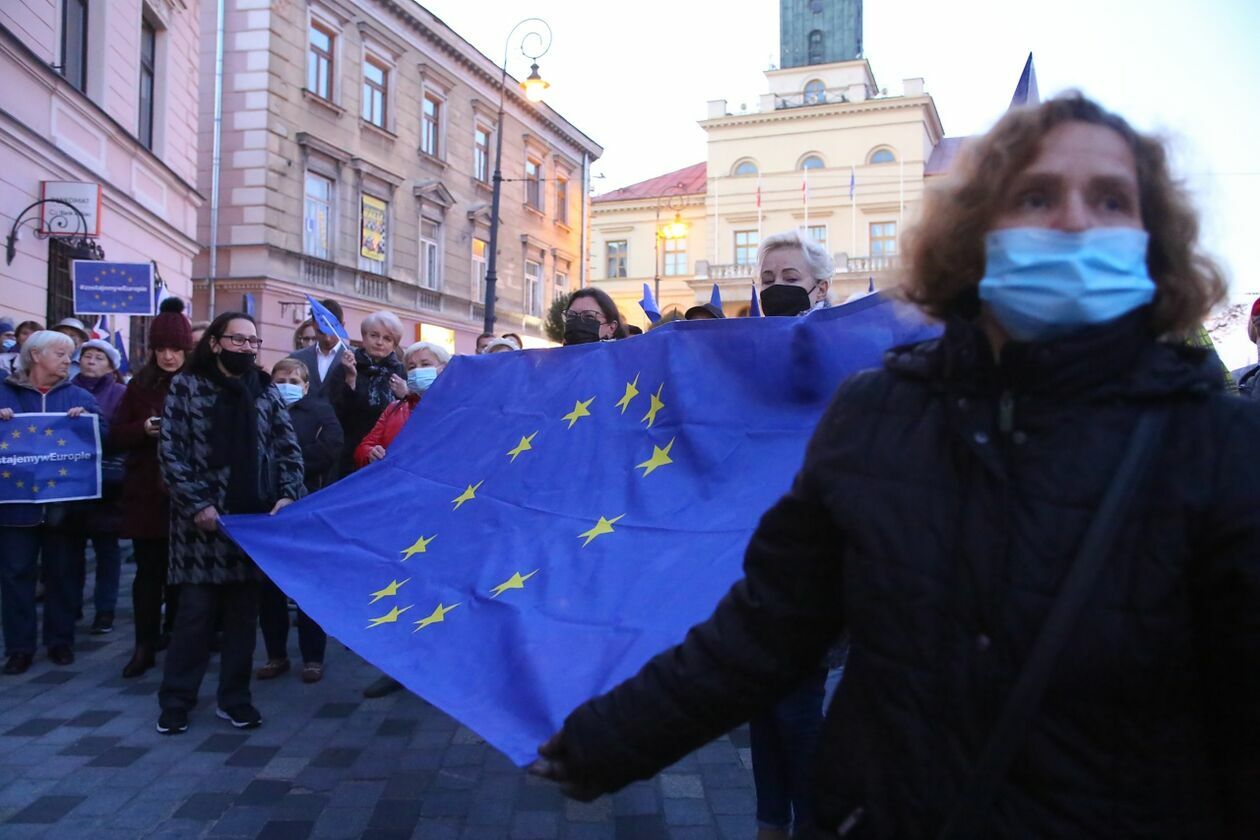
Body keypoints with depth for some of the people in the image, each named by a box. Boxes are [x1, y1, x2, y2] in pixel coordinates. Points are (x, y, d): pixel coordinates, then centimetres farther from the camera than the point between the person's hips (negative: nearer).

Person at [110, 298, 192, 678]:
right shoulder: (140, 384, 7)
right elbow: (116, 435, 6)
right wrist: (144, 429, -13)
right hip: (146, 490, 2)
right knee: (148, 569, 4)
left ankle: (175, 636, 23)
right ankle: (145, 645, 10)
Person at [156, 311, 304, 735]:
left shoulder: (265, 390, 10)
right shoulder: (186, 386, 1)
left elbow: (288, 448, 7)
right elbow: (170, 451, -5)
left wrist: (287, 495, -8)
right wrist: (196, 503, -13)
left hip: (255, 517, 3)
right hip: (205, 517, -3)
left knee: (243, 612, 8)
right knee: (195, 611, 0)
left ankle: (235, 698, 19)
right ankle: (176, 700, 15)